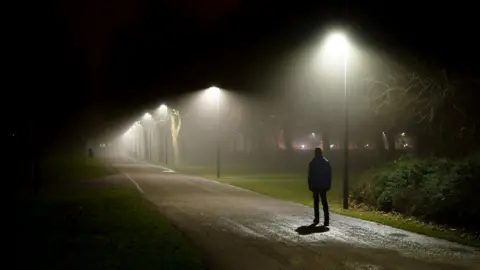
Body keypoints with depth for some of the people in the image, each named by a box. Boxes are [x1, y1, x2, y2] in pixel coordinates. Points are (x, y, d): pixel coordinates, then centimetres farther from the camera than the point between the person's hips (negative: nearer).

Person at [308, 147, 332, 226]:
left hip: (315, 186, -1)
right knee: (324, 202, 2)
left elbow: (310, 175, -5)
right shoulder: (326, 162, 0)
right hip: (324, 186, 1)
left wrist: (310, 185, 1)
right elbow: (329, 175, 1)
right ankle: (326, 220, -9)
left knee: (316, 202, 9)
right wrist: (328, 185, 5)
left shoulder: (312, 163, -5)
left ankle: (317, 219, 8)